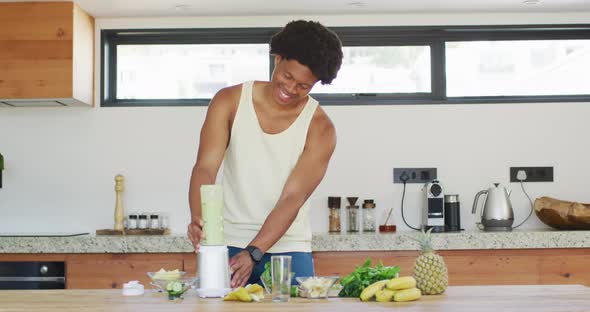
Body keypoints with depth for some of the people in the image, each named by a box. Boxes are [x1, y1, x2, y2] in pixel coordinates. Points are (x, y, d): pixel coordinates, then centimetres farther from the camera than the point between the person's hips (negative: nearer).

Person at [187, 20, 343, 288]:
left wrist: (253, 253, -27)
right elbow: (205, 168, -13)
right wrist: (198, 220, -32)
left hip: (288, 249, 0)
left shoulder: (319, 129, -9)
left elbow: (292, 198, -16)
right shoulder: (230, 101, -4)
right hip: (229, 245, 1)